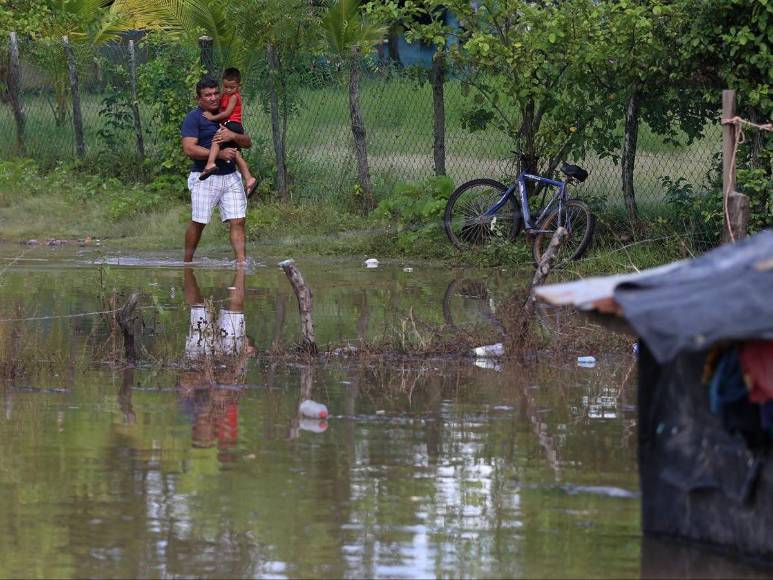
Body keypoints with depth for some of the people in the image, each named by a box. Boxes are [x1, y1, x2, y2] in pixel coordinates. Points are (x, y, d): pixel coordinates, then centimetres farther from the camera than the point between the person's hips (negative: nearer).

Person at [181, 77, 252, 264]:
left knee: (237, 221, -5)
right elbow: (189, 149, -15)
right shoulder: (193, 118, -3)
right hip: (205, 178, -5)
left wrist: (233, 136, -7)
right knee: (198, 222, 0)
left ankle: (241, 262, -8)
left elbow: (247, 142, 16)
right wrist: (219, 154, -19)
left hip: (230, 177, 5)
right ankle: (187, 262, 15)